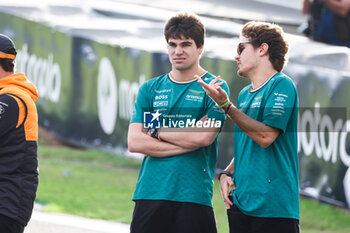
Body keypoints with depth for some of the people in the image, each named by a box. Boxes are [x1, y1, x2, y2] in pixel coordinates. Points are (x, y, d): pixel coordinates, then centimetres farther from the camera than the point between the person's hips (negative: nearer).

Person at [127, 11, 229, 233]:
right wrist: (186, 143, -6)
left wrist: (157, 131, -1)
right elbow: (134, 142, 2)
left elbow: (204, 136, -11)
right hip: (149, 195, 3)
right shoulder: (150, 90, 13)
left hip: (194, 197, -3)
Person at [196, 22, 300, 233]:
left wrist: (226, 105, -18)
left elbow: (265, 136, -16)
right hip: (241, 202, 8)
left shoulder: (281, 85, -6)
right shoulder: (244, 94, 20)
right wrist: (227, 173, 5)